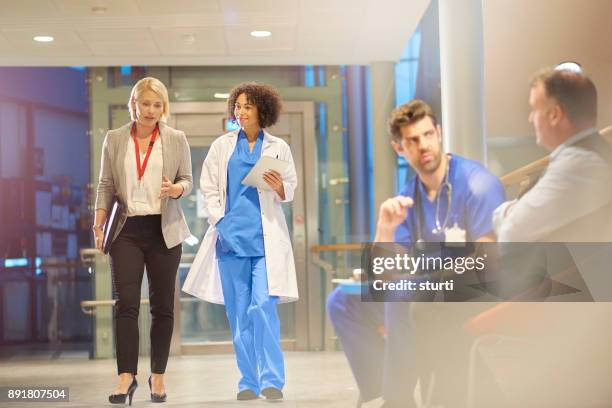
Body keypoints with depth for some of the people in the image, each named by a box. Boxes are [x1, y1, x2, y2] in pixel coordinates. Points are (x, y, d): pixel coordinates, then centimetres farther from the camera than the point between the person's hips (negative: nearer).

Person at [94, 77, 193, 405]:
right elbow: (106, 185, 8)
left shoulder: (176, 139, 5)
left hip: (164, 230, 0)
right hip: (127, 230, 0)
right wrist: (99, 223, -3)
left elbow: (188, 180, 6)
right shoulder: (114, 139, 7)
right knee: (126, 302, -9)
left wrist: (177, 189, -17)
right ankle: (127, 376, -9)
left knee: (162, 304, 4)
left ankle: (157, 376, 14)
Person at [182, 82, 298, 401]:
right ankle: (248, 382, 12)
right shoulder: (222, 146, 11)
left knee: (263, 306, -14)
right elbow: (208, 187, 10)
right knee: (238, 311, 4)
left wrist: (279, 187, -11)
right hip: (230, 235, 2)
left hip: (265, 237, -2)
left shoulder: (278, 148, 8)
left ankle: (272, 380, -10)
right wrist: (219, 220, -3)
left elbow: (290, 191, 11)